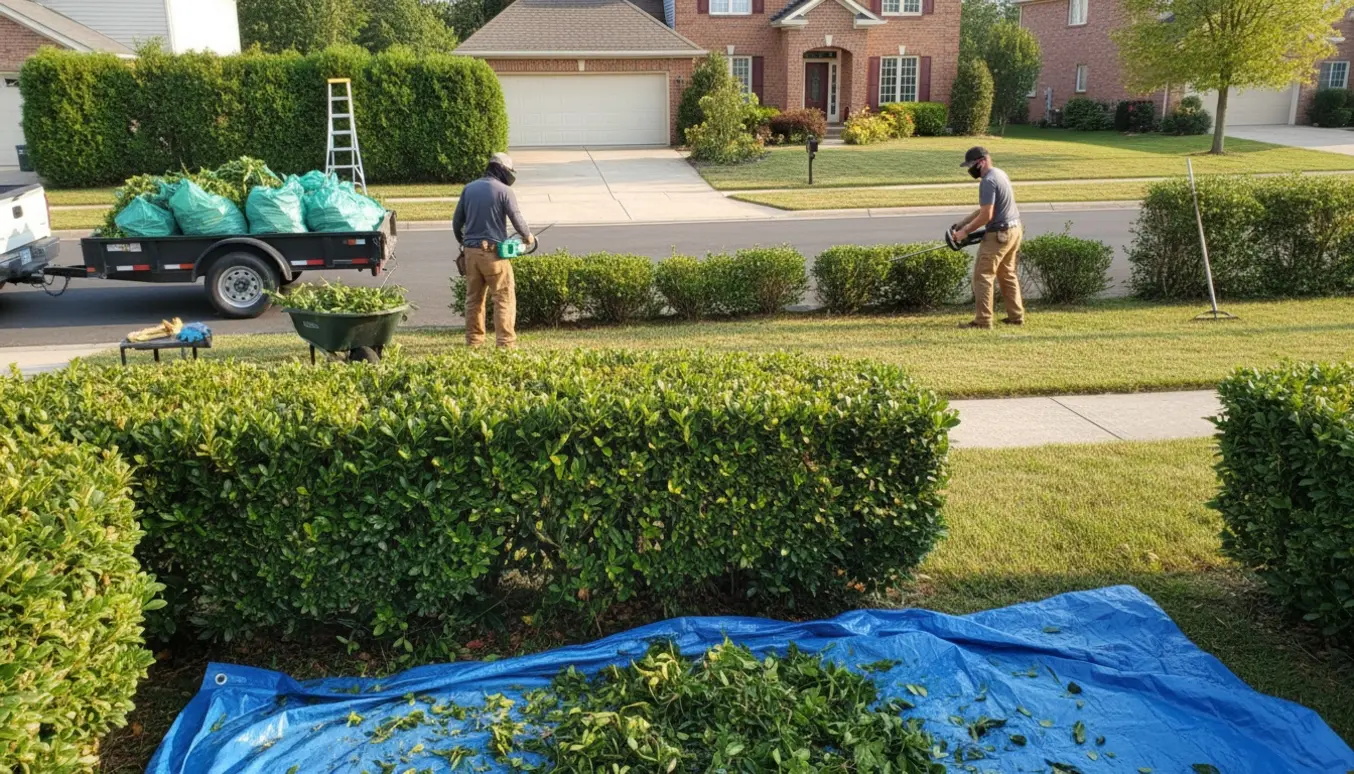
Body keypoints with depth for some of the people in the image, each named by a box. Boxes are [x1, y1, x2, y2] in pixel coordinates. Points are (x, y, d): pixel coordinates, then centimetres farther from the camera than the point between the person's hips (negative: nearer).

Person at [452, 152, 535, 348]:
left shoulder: (469, 189, 10)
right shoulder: (503, 191, -7)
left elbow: (456, 221, 14)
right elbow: (517, 218, -8)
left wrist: (462, 242, 30)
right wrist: (528, 236, 12)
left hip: (471, 251, 6)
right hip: (493, 251, -6)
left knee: (473, 297, 14)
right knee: (504, 297, -1)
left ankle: (473, 339, 18)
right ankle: (505, 341, -6)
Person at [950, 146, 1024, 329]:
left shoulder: (988, 181, -18)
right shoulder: (1000, 174, 13)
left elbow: (986, 216, -21)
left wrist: (966, 231, -10)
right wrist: (963, 224, 15)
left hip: (1000, 234, -10)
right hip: (1014, 229, 10)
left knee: (983, 276, -5)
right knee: (1008, 274, 17)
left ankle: (983, 320, -7)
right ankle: (1016, 316, 20)